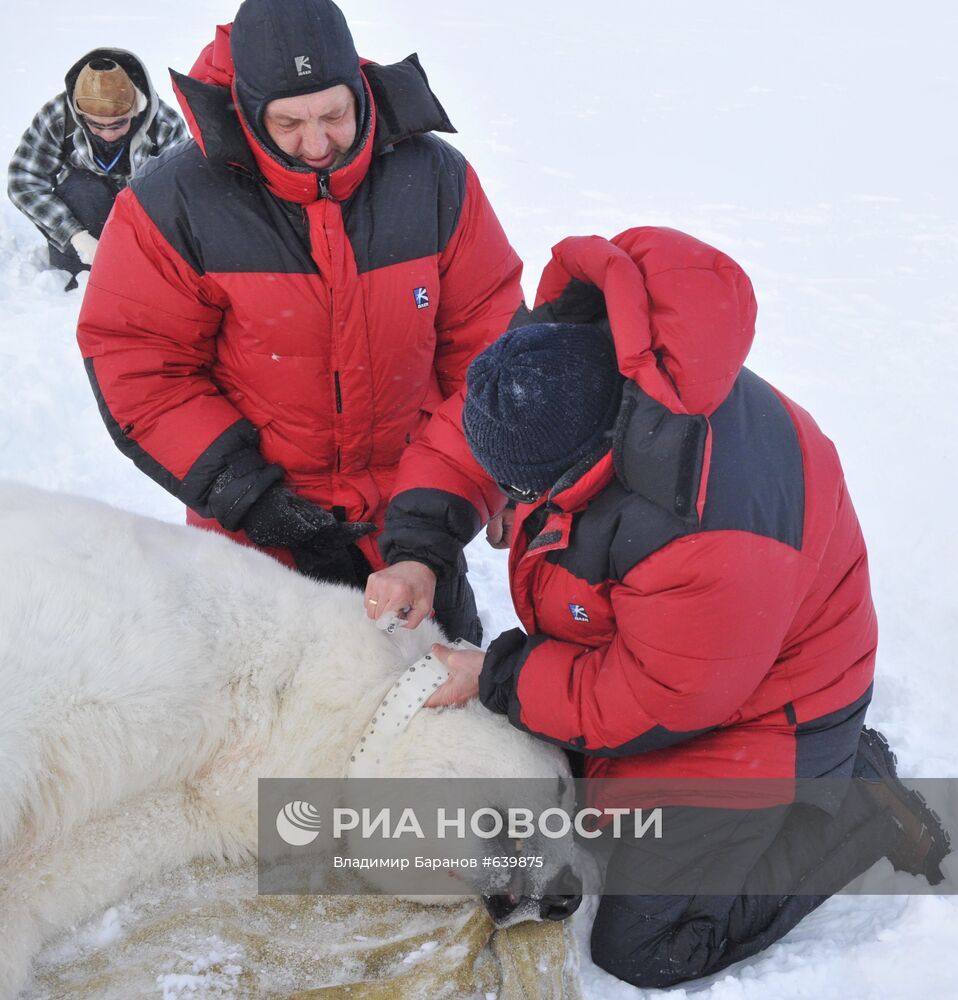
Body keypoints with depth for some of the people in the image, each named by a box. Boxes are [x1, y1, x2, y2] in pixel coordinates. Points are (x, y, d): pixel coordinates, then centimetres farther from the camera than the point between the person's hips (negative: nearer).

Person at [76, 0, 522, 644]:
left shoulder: (434, 178, -10)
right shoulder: (178, 203, -16)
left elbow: (488, 330, -2)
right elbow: (133, 359, -12)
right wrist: (238, 489, -18)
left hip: (411, 503, 2)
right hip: (261, 523, -1)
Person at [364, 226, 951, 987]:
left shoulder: (710, 547, -43)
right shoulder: (582, 349, -21)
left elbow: (649, 708, -28)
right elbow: (463, 438, -4)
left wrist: (494, 680, -20)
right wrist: (415, 552, -17)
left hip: (754, 713, -8)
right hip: (637, 653, 8)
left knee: (640, 950, -1)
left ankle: (860, 807, 11)